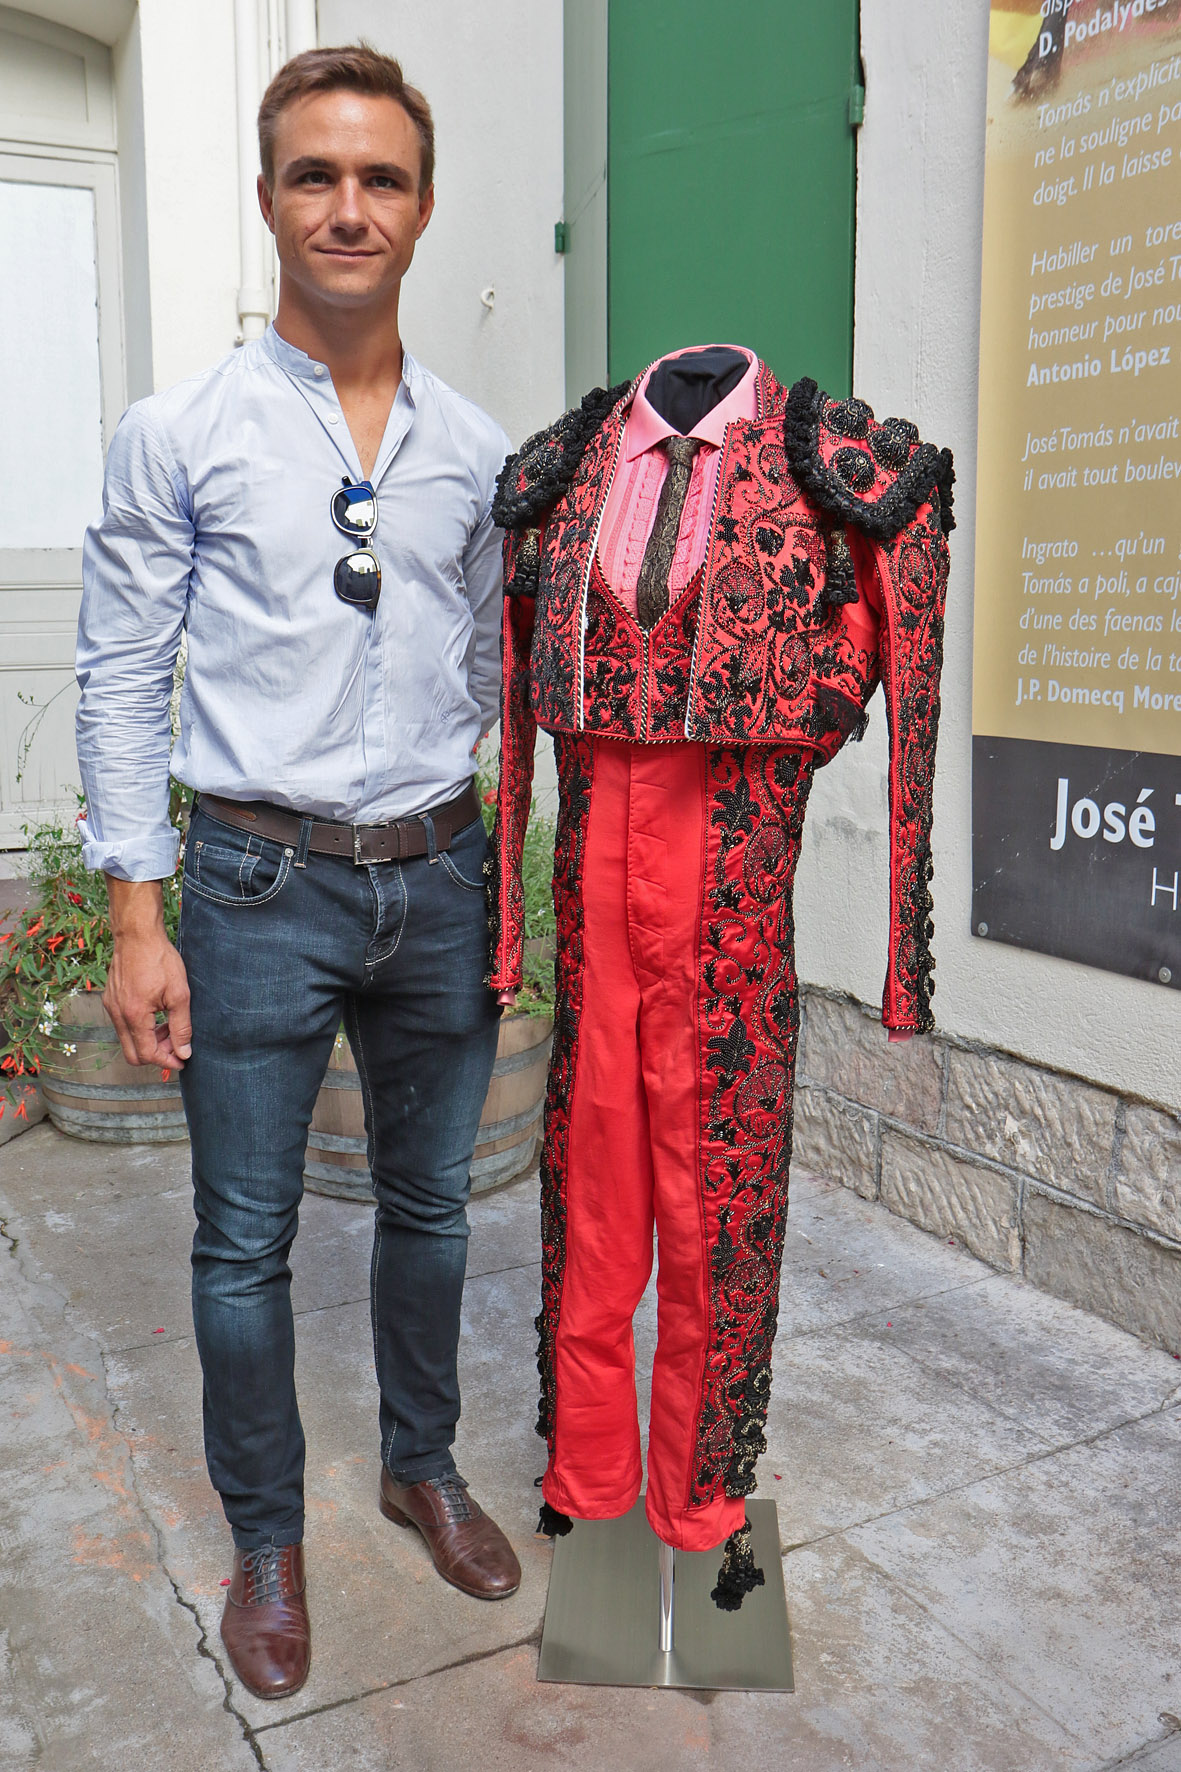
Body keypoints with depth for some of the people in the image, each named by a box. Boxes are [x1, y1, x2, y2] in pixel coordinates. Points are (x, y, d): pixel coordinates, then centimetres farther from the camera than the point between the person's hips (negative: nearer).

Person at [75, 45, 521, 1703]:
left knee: (430, 1200, 16)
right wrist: (137, 916, -8)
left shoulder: (477, 450, 5)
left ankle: (424, 1467, 39)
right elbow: (121, 680, -3)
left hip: (442, 879, 3)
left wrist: (516, 877, 11)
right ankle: (267, 1538, 30)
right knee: (245, 1237, 8)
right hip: (263, 881, -3)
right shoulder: (179, 434, -4)